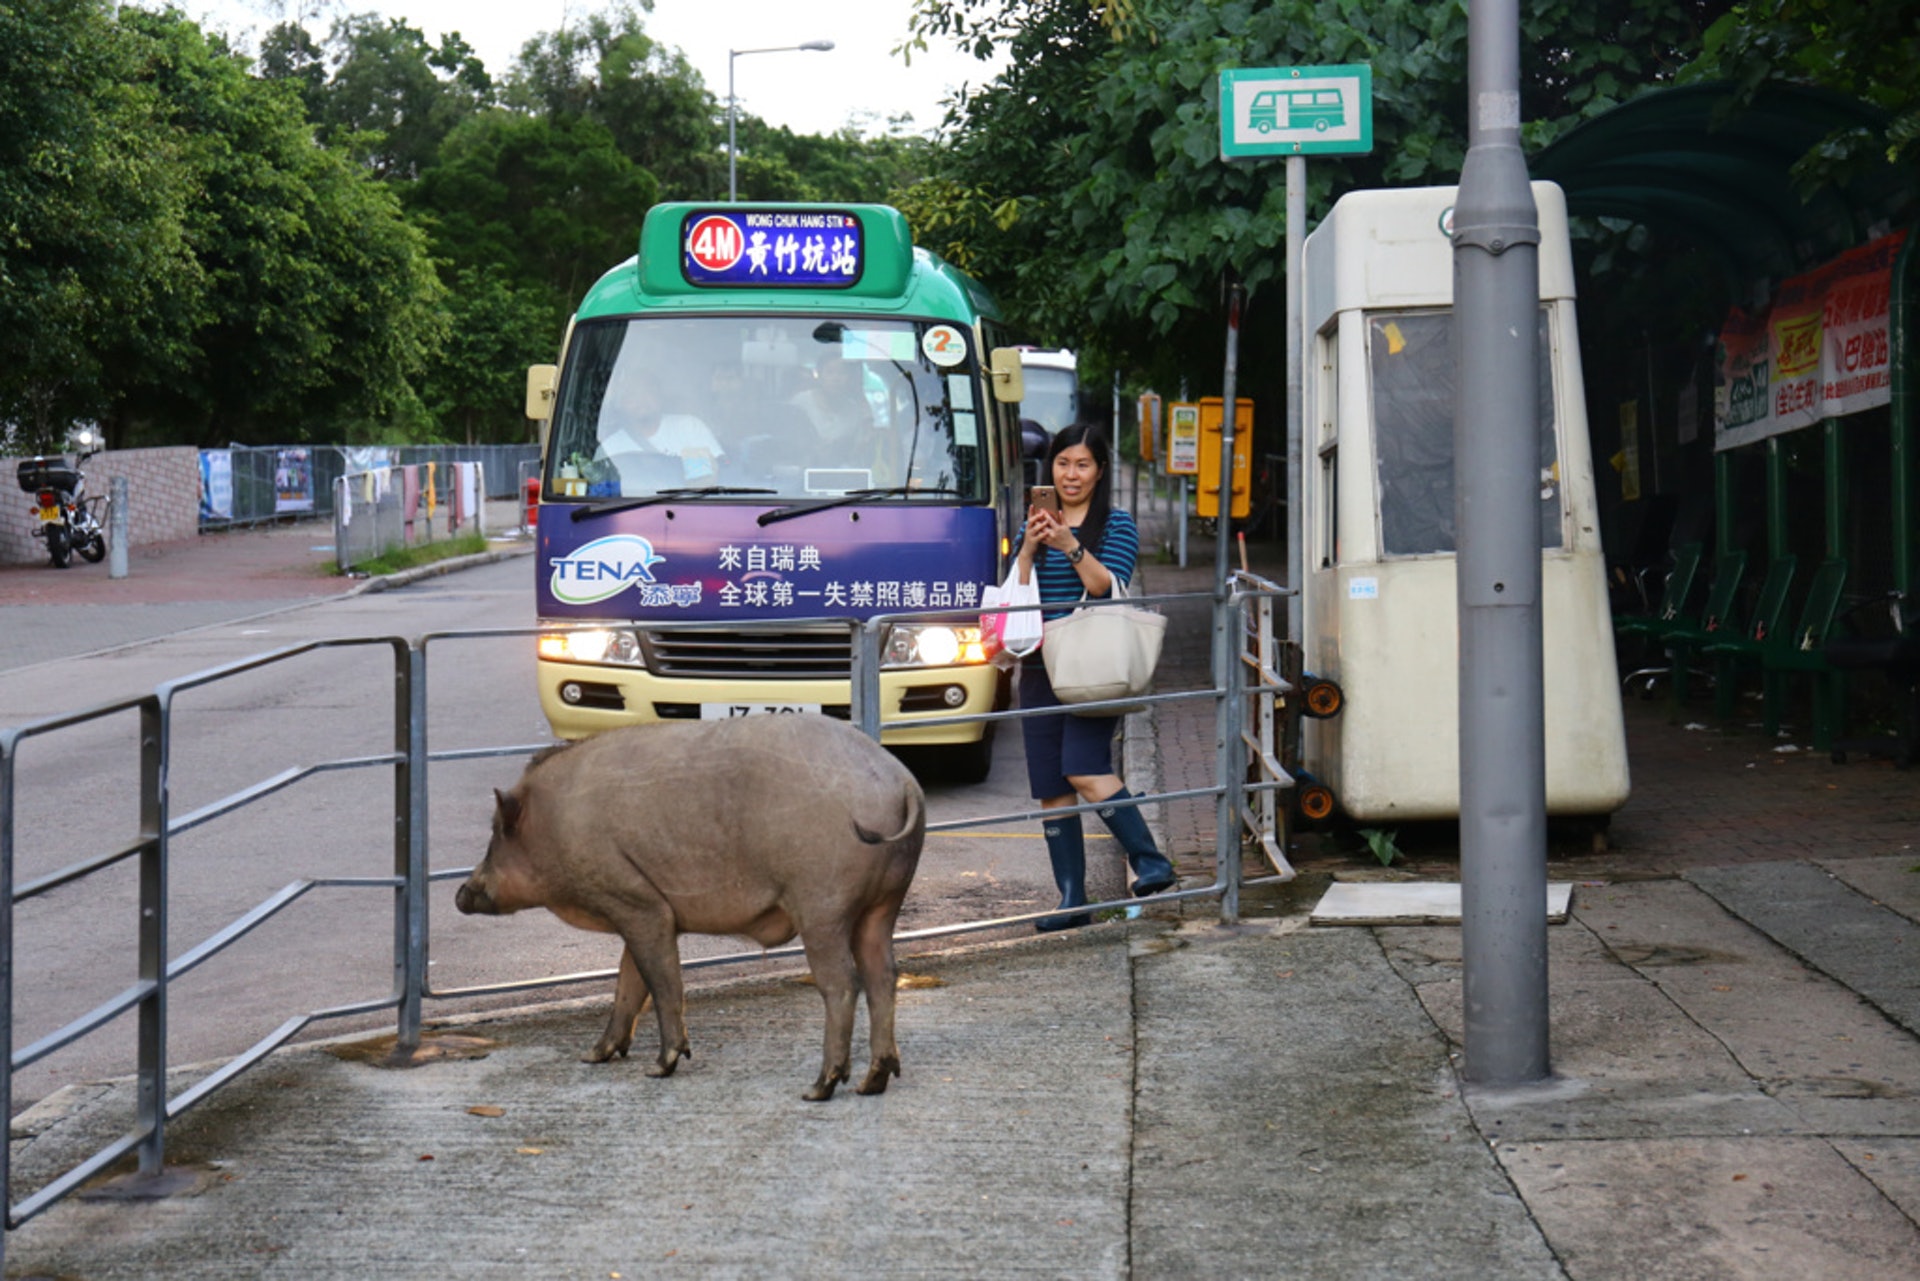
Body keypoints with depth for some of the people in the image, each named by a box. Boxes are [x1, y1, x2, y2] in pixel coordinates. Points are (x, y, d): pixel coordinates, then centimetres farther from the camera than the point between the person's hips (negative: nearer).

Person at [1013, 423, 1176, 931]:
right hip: (1040, 671, 5)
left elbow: (1109, 589, -11)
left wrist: (1072, 547, -23)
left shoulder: (1117, 525, 3)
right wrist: (1029, 550, -10)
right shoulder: (1035, 525, 15)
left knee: (1084, 771, -22)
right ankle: (1071, 900, 6)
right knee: (1051, 790, 2)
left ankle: (1150, 861, -12)